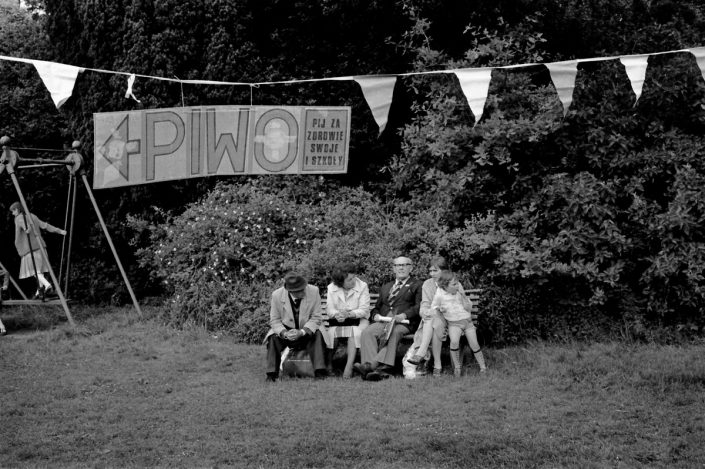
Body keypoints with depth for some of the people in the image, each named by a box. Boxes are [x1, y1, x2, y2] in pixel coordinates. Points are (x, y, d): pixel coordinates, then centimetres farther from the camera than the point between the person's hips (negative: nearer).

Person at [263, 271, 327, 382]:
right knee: (273, 338, -27)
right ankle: (272, 374, -19)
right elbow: (275, 320, -8)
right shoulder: (277, 295, -17)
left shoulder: (313, 291, -19)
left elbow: (316, 318, -13)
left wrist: (302, 332, -29)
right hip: (285, 330, 0)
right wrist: (284, 333, -28)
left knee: (317, 335, -30)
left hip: (307, 330, 0)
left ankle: (320, 372, -27)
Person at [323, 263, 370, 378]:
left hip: (358, 319, -2)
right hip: (338, 321, 2)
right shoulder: (331, 288, 0)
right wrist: (337, 314, -29)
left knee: (354, 333, -34)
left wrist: (349, 314, -30)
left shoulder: (362, 286, -7)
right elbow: (330, 309, -5)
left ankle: (349, 366, -34)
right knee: (328, 332, -27)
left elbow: (364, 310, -12)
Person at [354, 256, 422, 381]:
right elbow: (376, 307, 31)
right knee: (366, 333, -27)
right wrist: (376, 315, 6)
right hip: (383, 321, 4)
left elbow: (419, 306, 1)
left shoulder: (417, 285, 16)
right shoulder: (385, 287, 33)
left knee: (393, 333, -38)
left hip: (404, 322, -4)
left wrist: (404, 315, -17)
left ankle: (374, 365, -51)